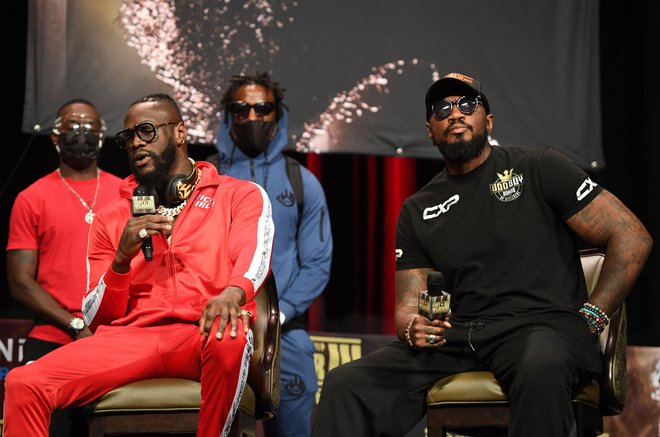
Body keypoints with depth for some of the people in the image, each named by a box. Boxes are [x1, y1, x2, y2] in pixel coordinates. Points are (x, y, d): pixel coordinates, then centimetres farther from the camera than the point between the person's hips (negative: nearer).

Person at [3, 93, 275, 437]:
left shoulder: (240, 196, 14)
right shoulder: (111, 218, 21)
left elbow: (254, 253, -8)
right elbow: (97, 318, 17)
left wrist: (233, 292, -33)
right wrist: (121, 259, -3)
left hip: (202, 333, -2)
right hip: (130, 337, 2)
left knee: (230, 339, -41)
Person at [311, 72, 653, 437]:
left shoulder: (538, 168, 6)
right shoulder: (417, 211, 19)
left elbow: (632, 239, 2)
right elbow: (407, 305, 14)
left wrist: (589, 318, -6)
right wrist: (412, 328, -11)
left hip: (540, 327, -4)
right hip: (456, 337, 4)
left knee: (540, 371, -42)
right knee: (344, 383, -19)